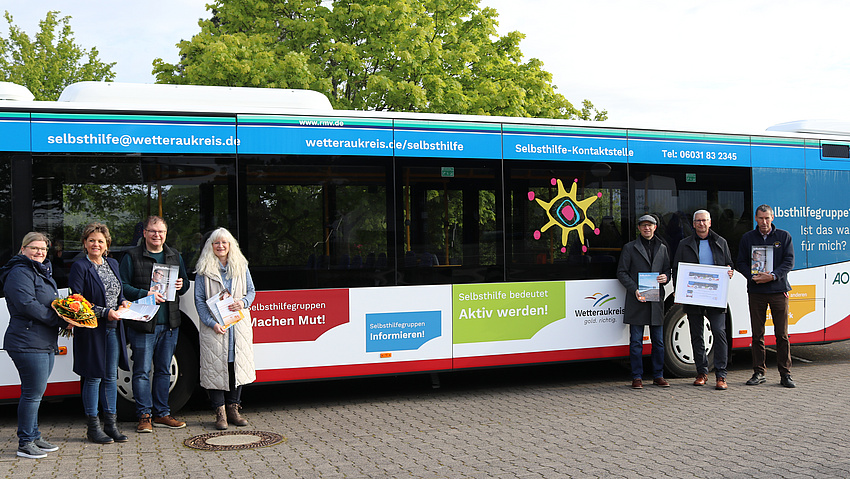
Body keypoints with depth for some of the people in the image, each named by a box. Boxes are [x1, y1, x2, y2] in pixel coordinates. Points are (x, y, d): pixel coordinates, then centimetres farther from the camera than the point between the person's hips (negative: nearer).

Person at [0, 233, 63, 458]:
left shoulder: (43, 273, 22)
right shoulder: (20, 273, -10)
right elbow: (27, 304, -21)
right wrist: (59, 320, -19)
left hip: (46, 343, 10)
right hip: (28, 343, -10)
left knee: (35, 392, 15)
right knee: (33, 392, -6)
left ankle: (34, 437, 23)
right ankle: (25, 443, 2)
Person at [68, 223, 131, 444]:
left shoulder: (113, 264, 13)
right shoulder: (80, 267, -8)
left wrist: (123, 302, 2)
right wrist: (104, 312, -19)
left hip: (113, 328, 6)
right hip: (92, 329, -6)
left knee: (111, 376, 10)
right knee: (93, 376, 0)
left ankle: (111, 424, 18)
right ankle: (93, 427, 10)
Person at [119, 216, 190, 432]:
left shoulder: (175, 256, 14)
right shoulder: (132, 256, -1)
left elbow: (185, 282, 22)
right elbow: (123, 286, -6)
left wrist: (181, 285, -1)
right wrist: (145, 294, -19)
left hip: (170, 324, 5)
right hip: (142, 324, -4)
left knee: (163, 370, 11)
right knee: (142, 371, -1)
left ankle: (162, 414, 20)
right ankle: (144, 416, 8)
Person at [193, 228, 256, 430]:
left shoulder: (241, 266, 10)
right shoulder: (204, 270, 2)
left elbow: (251, 290, 14)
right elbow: (199, 300, -1)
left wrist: (243, 302, -9)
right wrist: (211, 323, -13)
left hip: (239, 325, 3)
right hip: (214, 327, -3)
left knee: (238, 365, 5)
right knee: (216, 368, -3)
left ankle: (233, 408, 17)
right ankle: (220, 412, 6)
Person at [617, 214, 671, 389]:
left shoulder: (662, 248, 16)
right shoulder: (630, 248, 6)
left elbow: (667, 269, 21)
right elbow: (621, 272, 2)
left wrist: (665, 277, -4)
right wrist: (634, 290, -11)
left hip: (656, 301, 3)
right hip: (636, 301, -3)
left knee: (658, 341, 6)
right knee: (636, 341, -1)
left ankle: (658, 376, 15)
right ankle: (637, 377, 6)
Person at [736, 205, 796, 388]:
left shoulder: (784, 236, 6)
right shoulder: (747, 238, 9)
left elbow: (789, 262, 0)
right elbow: (741, 263, 8)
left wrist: (773, 276, -15)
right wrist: (752, 276, -10)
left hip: (778, 290, -1)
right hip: (755, 291, 1)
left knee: (782, 335, 0)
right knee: (757, 334, 4)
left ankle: (785, 374, 6)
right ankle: (758, 372, 12)